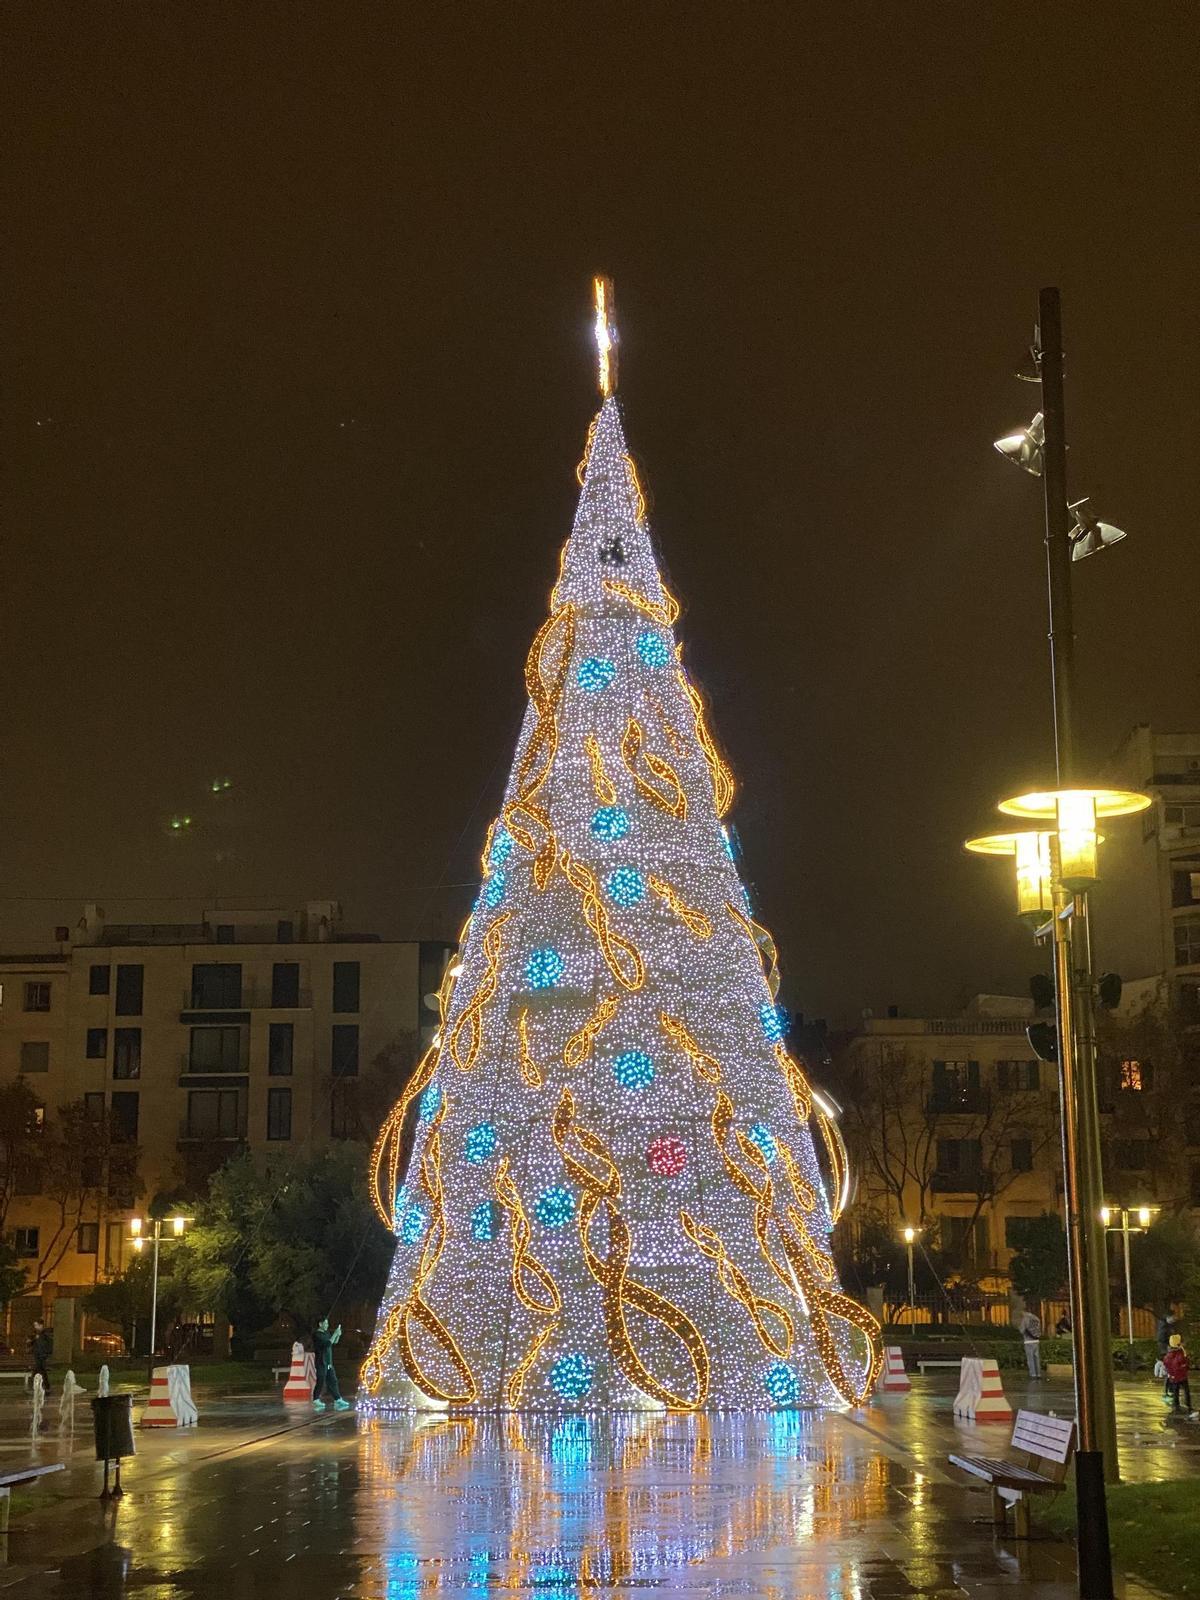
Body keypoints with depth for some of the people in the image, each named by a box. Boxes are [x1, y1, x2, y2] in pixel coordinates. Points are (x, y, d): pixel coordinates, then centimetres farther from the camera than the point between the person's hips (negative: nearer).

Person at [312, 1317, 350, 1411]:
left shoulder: (326, 1333, 11)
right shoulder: (317, 1334, -15)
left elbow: (334, 1343, 17)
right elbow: (328, 1343, -24)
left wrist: (338, 1335, 0)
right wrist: (335, 1334, -21)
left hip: (328, 1363, 9)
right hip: (321, 1363, -9)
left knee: (332, 1381, 7)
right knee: (320, 1382, -3)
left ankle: (338, 1401, 8)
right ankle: (316, 1402, 7)